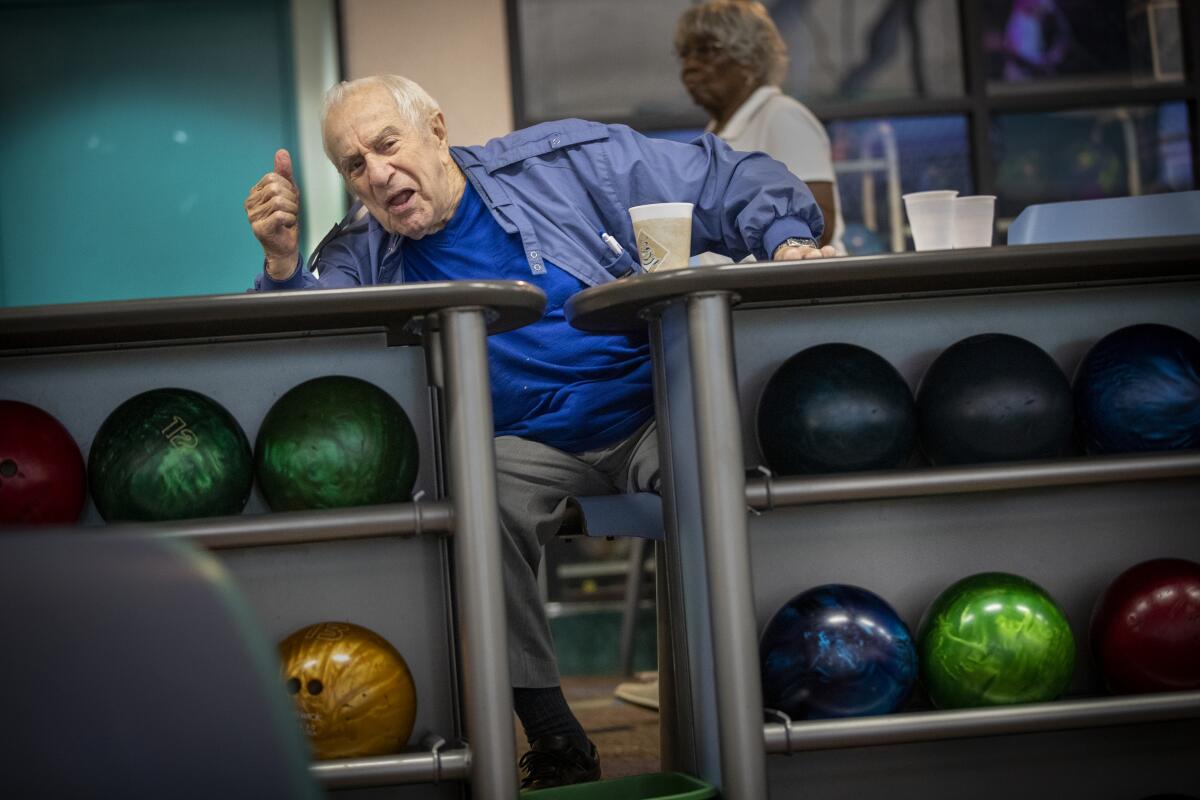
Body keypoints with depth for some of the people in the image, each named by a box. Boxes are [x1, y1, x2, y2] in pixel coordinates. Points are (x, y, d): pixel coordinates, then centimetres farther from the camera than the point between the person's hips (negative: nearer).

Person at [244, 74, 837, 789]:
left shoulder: (564, 160, 4)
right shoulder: (364, 260, 10)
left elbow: (725, 180, 6)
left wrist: (786, 239, -11)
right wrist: (283, 261, -21)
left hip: (655, 414, -1)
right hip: (529, 450, 2)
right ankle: (556, 743, -20)